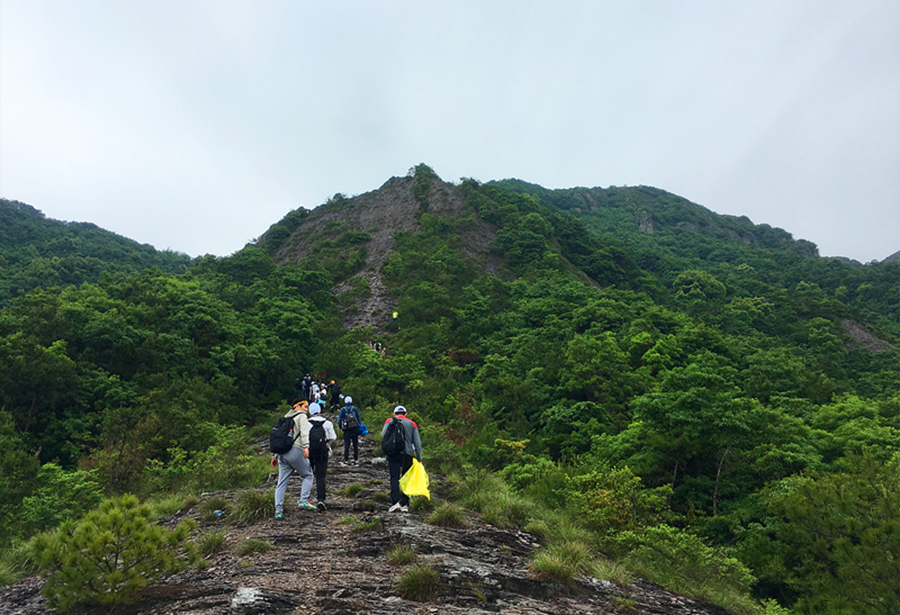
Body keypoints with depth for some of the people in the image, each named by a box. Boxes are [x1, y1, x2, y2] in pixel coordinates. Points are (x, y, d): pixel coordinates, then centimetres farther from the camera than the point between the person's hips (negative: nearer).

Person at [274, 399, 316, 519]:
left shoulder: (286, 418, 26)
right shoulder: (302, 416, 4)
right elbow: (304, 432, -14)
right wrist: (306, 446, -27)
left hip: (282, 452, 7)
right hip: (295, 451, -7)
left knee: (282, 482, 6)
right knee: (308, 475, 9)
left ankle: (278, 511, 2)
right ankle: (304, 501, -4)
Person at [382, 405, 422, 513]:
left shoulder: (389, 421, 10)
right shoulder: (412, 423, 13)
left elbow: (383, 435, -6)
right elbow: (417, 442, 7)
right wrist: (419, 459, 8)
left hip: (393, 453, -1)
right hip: (408, 455, 1)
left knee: (394, 478, -4)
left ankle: (395, 502, -19)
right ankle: (405, 505, 7)